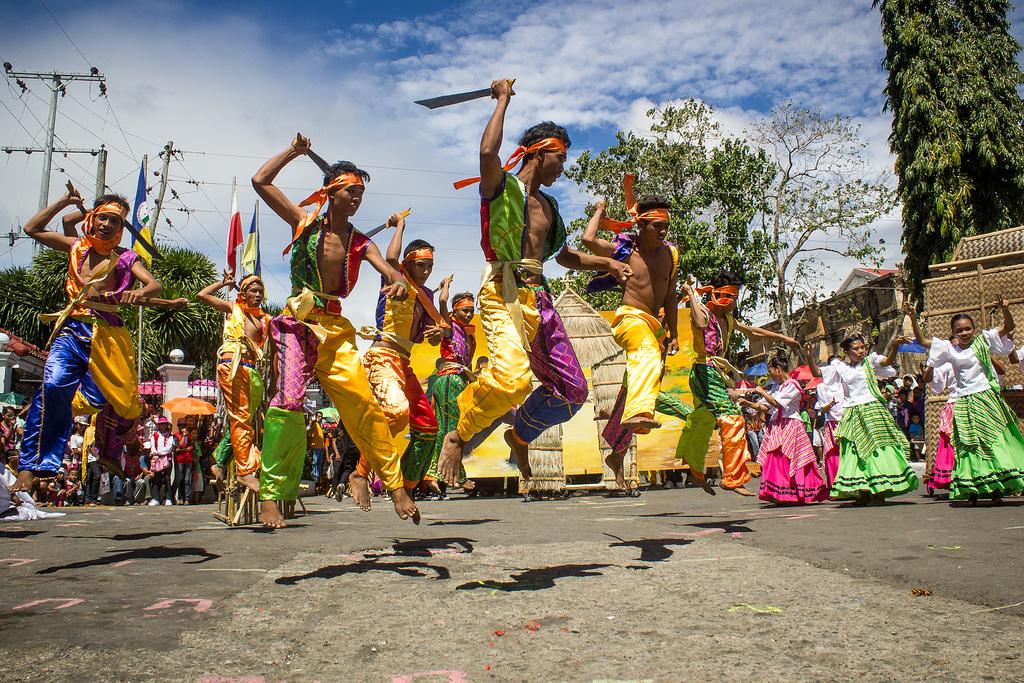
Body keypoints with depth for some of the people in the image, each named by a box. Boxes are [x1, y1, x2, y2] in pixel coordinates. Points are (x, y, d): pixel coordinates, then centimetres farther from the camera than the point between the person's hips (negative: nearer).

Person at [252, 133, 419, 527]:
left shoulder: (360, 243, 13)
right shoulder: (305, 221, 8)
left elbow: (390, 272, -3)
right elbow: (260, 182, 4)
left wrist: (399, 283, -26)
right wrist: (293, 151, 11)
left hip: (335, 327, 3)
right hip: (298, 320, -3)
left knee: (363, 402, -7)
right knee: (289, 399, -17)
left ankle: (396, 486, -1)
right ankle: (270, 497, -11)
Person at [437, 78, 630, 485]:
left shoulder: (548, 205, 25)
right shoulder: (502, 186, 2)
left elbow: (565, 257, 36)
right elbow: (487, 153, -21)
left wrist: (608, 264, 23)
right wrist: (502, 101, -7)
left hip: (538, 298, 8)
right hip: (504, 293, -8)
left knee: (573, 390, 5)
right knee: (514, 378, -32)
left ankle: (520, 435, 29)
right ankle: (458, 436, -7)